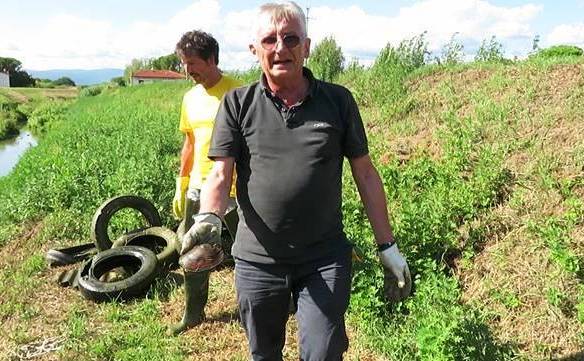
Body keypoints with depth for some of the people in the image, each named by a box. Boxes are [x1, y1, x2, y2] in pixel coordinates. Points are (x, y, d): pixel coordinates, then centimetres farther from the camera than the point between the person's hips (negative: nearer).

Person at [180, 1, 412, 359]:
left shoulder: (338, 101, 0)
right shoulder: (238, 104, -1)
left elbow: (365, 174, 4)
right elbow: (220, 175, -6)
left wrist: (387, 246, 4)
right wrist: (209, 218, -27)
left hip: (326, 260, 0)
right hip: (257, 261, 1)